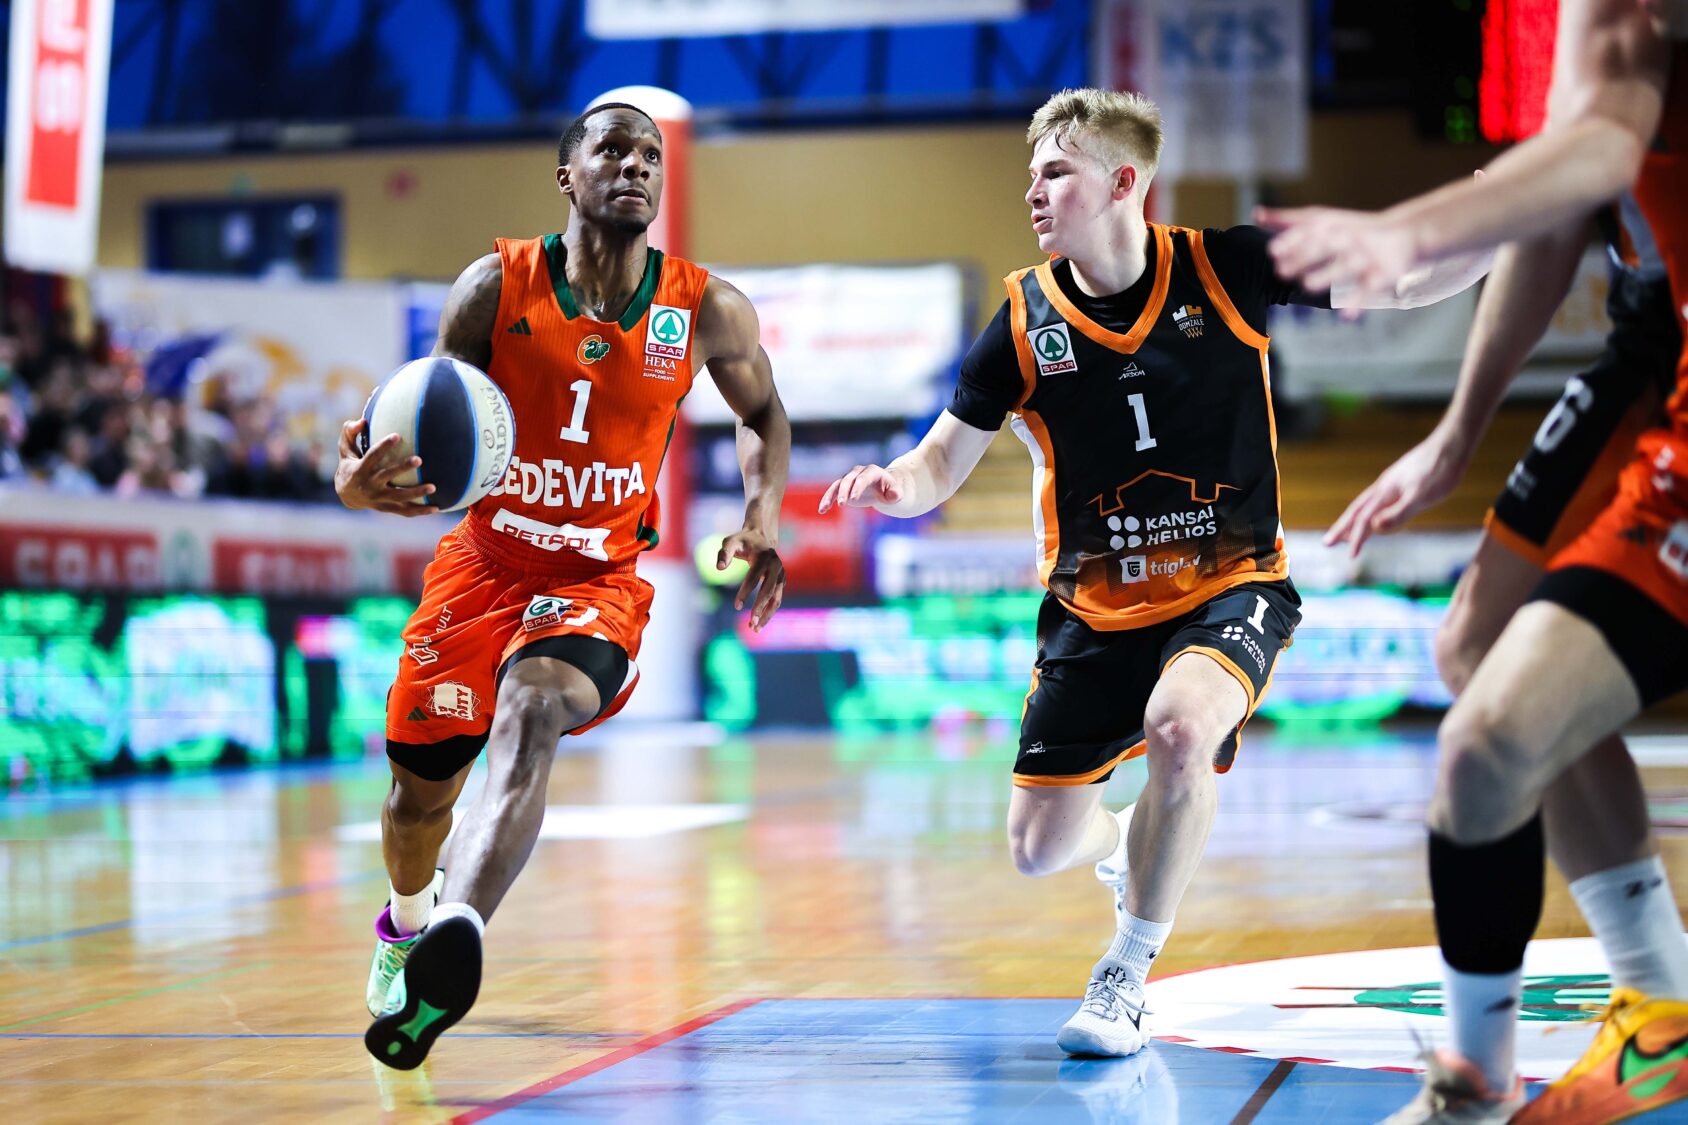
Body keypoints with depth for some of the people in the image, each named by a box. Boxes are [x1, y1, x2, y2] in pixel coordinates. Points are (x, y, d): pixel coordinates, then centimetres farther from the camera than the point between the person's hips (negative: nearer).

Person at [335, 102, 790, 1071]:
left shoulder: (707, 312, -4)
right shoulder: (497, 288, -7)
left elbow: (764, 415, 15)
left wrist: (763, 518, -5)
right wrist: (367, 480, -26)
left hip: (603, 574, -1)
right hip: (485, 556, 2)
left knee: (531, 713, -33)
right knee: (423, 781, 10)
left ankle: (457, 936, -52)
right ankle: (408, 923, 45)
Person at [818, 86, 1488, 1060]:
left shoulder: (1225, 269, -10)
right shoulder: (1025, 320, -6)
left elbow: (1402, 285, -5)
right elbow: (944, 463, -2)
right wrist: (895, 485, -25)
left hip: (1231, 586, -2)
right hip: (1093, 606, 3)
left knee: (1180, 726, -35)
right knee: (1040, 849, 2)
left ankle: (1128, 973, -12)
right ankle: (1129, 843, 44)